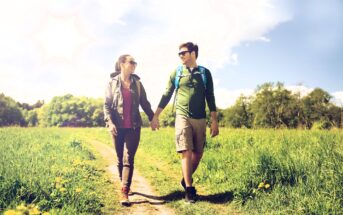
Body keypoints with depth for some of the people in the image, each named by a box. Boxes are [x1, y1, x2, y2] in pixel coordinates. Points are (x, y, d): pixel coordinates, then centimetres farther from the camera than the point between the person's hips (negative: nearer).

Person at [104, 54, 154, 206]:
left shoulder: (137, 83, 8)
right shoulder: (112, 83, 2)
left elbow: (144, 102, 12)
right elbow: (107, 105, -2)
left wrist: (152, 118, 6)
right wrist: (110, 122, -14)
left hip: (134, 126, 0)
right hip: (117, 126, 0)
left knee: (129, 159, -7)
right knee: (120, 159, 10)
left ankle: (124, 193, -9)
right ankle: (124, 186, 29)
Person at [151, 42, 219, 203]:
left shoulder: (205, 73, 7)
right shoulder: (176, 73, 7)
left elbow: (210, 98, 7)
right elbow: (166, 95, 8)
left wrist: (214, 121, 2)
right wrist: (155, 116, 3)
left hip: (200, 118, 2)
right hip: (182, 117, -2)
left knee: (198, 153, 6)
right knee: (186, 152, -9)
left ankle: (186, 180, 27)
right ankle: (189, 189, 0)